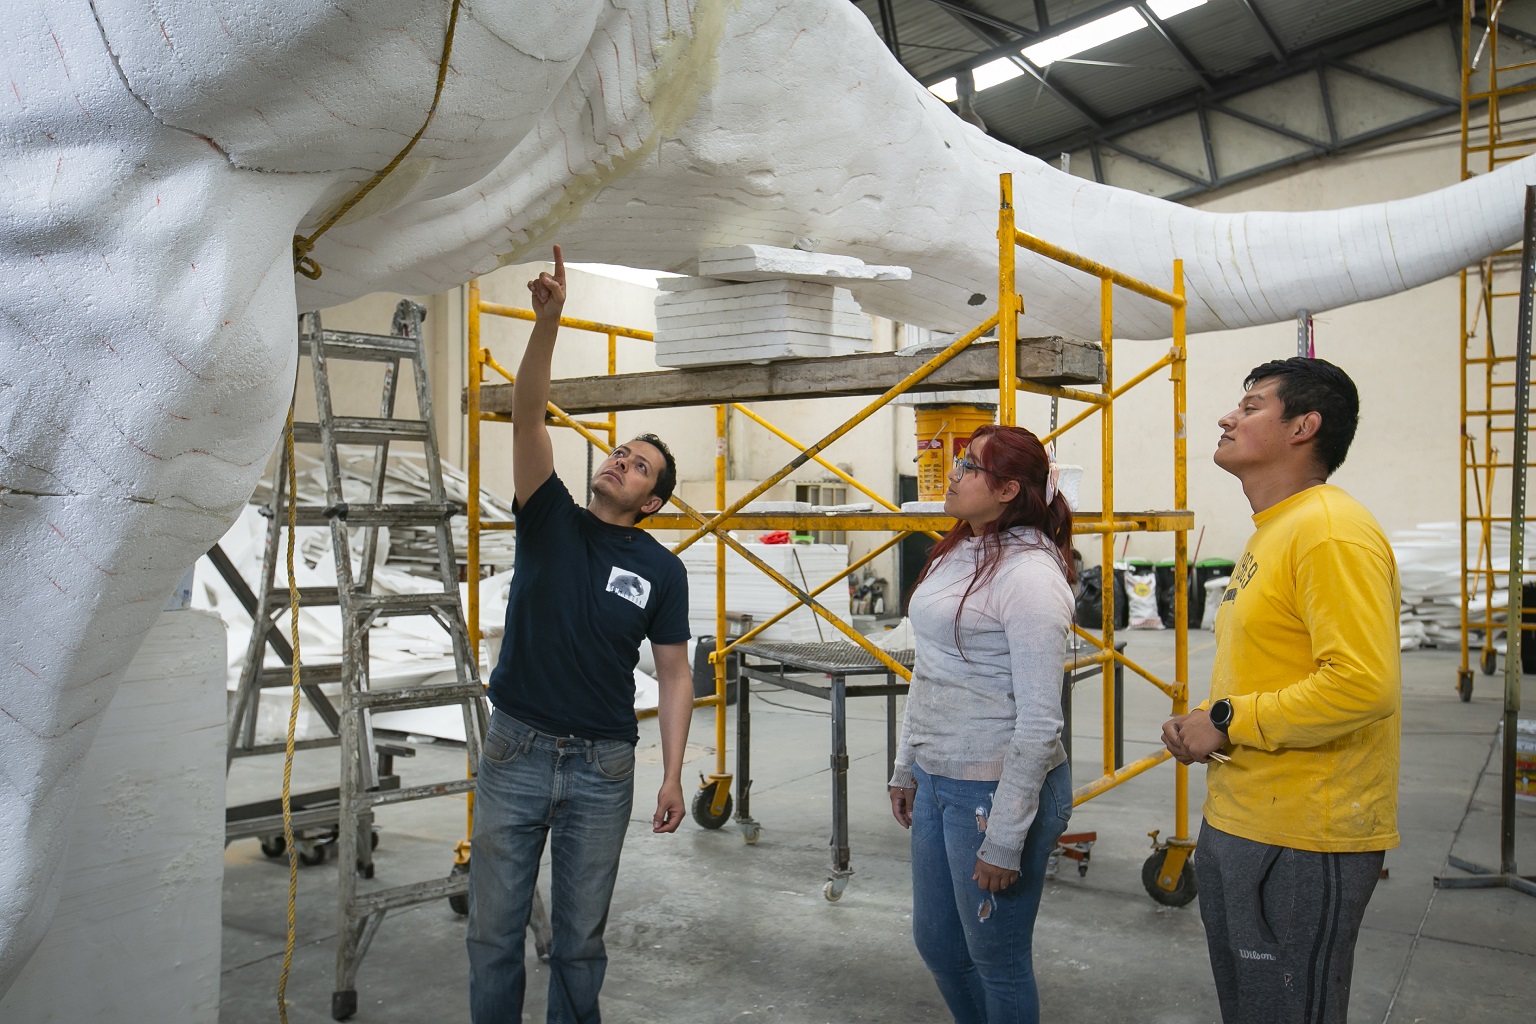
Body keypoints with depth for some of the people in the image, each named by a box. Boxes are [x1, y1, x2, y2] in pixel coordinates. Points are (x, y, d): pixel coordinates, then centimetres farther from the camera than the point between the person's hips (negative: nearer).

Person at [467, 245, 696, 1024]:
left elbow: (674, 676, 2)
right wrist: (547, 320, -26)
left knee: (580, 934, 12)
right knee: (494, 929, 7)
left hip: (602, 764, 0)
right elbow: (528, 418, -13)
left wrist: (673, 775, -5)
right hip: (516, 751, 0)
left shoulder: (660, 569, 0)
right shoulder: (549, 518, 0)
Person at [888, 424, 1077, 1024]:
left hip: (997, 788, -8)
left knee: (996, 960, 8)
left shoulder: (1029, 574, -18)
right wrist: (906, 768, 19)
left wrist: (1004, 837, -19)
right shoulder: (953, 556, 8)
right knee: (935, 941, 20)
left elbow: (1039, 720, -20)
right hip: (936, 781, 9)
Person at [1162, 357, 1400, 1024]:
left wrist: (1226, 720, -19)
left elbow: (1362, 683, -28)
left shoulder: (1332, 532, -18)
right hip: (1239, 823, 10)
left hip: (1300, 843, -10)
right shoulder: (1271, 534, 15)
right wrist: (1204, 729, 6)